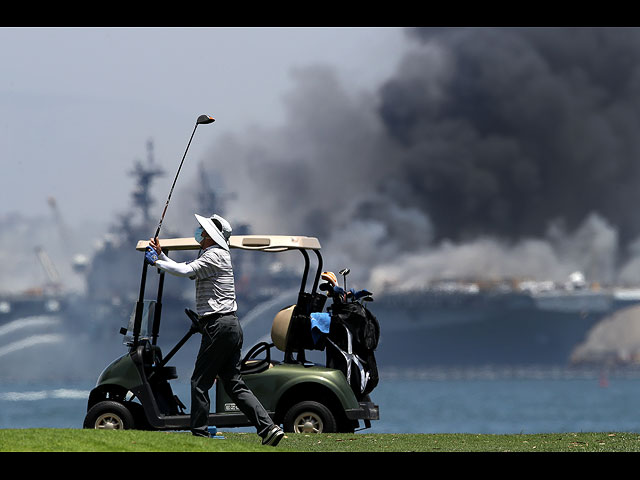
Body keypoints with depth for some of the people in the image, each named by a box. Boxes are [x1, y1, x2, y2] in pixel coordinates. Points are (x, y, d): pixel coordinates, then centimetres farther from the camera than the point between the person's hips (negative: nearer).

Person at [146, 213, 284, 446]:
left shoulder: (214, 255, -11)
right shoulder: (211, 256, 22)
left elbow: (185, 271, -22)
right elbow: (185, 270, 26)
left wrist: (157, 261, -9)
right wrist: (161, 254, 20)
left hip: (219, 326, -10)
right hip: (231, 325, 10)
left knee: (200, 382, -3)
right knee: (234, 383, 7)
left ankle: (199, 434, -1)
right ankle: (268, 427, -3)